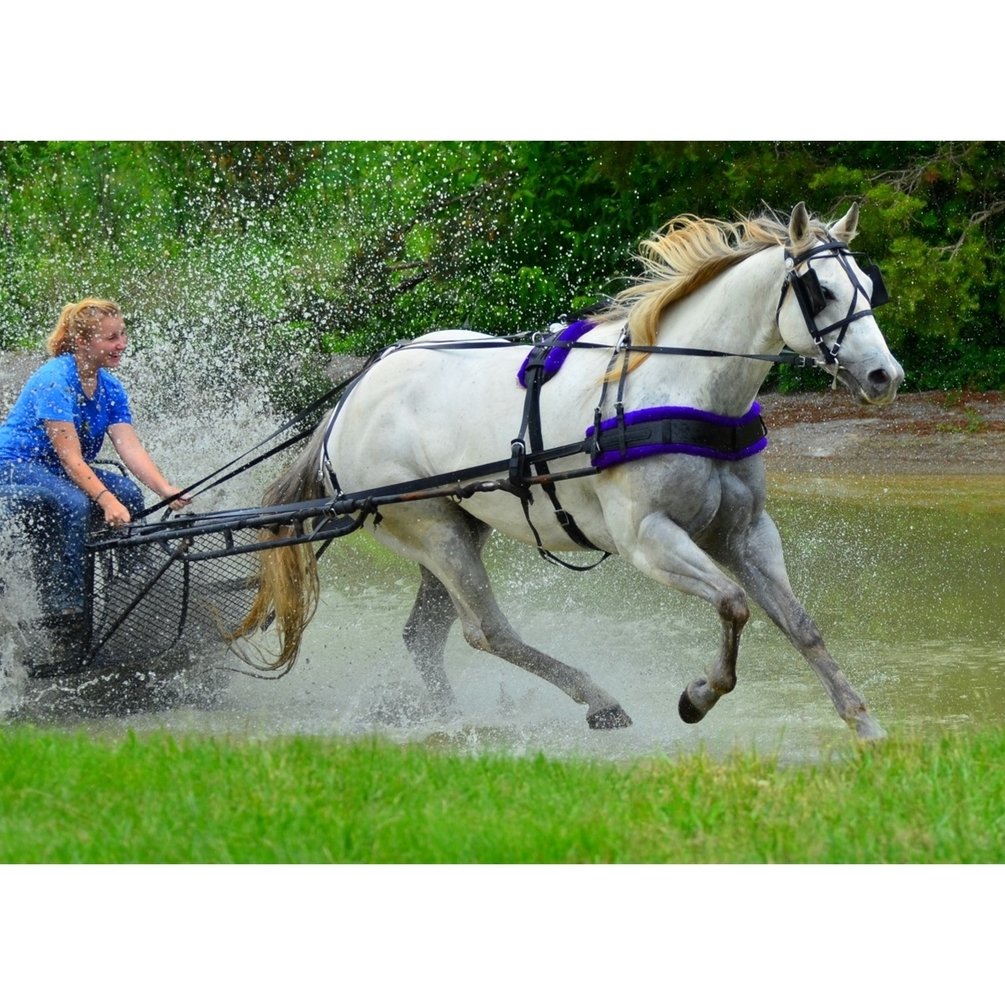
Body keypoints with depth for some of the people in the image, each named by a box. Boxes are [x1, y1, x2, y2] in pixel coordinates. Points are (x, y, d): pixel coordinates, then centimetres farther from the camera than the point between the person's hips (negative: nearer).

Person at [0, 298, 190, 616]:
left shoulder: (110, 387, 0)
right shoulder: (55, 381, -24)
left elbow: (131, 449, -9)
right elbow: (71, 459, -29)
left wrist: (166, 490, -25)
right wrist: (107, 501, -40)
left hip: (55, 471, 8)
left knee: (130, 494, -16)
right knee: (75, 503, -34)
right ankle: (66, 600, -25)